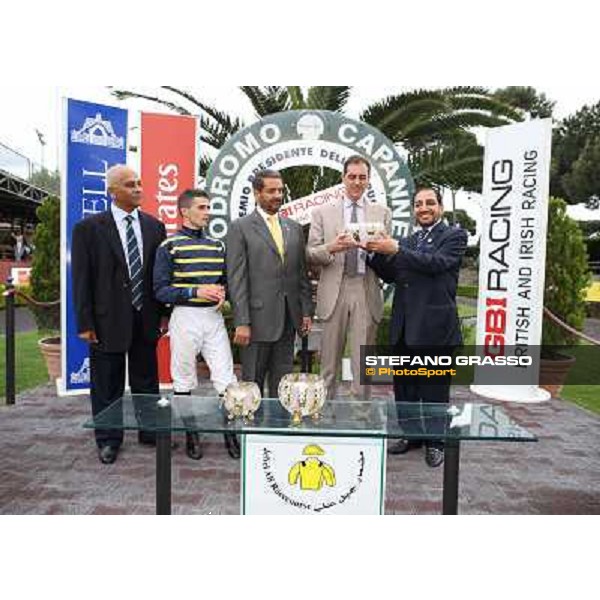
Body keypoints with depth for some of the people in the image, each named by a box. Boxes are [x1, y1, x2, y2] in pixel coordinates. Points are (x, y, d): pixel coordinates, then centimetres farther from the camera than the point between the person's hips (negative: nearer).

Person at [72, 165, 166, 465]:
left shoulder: (154, 226, 5)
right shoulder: (89, 228, -4)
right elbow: (81, 279, -5)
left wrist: (164, 313, 4)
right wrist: (85, 323, -9)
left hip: (145, 319, 3)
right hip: (108, 319, -3)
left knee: (147, 380, 14)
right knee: (107, 384, 10)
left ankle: (150, 432, 29)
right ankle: (108, 439, 26)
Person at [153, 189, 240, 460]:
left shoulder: (217, 245, 11)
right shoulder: (169, 246, -3)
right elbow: (160, 290, -6)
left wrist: (222, 293, -3)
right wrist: (195, 291, -17)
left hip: (214, 316, 3)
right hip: (185, 317, -3)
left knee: (226, 377, 1)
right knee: (184, 380, 8)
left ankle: (230, 431, 15)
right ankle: (191, 434, 24)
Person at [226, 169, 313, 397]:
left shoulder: (294, 228, 12)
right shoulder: (241, 228, -3)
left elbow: (302, 274, 13)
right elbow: (237, 279, -8)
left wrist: (307, 311, 7)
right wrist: (242, 322, -13)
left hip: (289, 318, 5)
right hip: (259, 317, -4)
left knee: (282, 382, 13)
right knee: (253, 383, 7)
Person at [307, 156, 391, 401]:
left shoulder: (382, 213, 11)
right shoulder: (322, 213, 8)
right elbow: (311, 255, 3)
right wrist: (331, 248, -17)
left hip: (367, 292, 1)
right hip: (334, 292, 0)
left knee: (363, 362, 6)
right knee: (329, 362, 8)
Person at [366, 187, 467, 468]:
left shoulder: (454, 236, 0)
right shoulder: (408, 241, 17)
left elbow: (437, 263, -17)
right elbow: (391, 276, 10)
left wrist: (395, 250, -20)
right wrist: (377, 253, -7)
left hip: (435, 326, -6)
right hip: (404, 326, 6)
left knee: (434, 389, 5)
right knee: (404, 386, 14)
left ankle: (435, 442, 20)